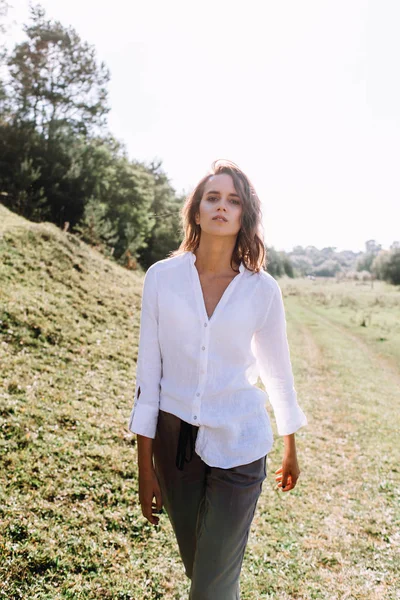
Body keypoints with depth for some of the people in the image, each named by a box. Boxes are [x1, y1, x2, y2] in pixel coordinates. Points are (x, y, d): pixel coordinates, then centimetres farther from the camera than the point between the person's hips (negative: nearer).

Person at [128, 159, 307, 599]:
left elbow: (277, 368, 6)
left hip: (237, 445, -1)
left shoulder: (262, 289, -7)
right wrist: (145, 467, -2)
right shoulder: (163, 277, -7)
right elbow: (149, 369, -4)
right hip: (174, 437, 2)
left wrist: (291, 448, 16)